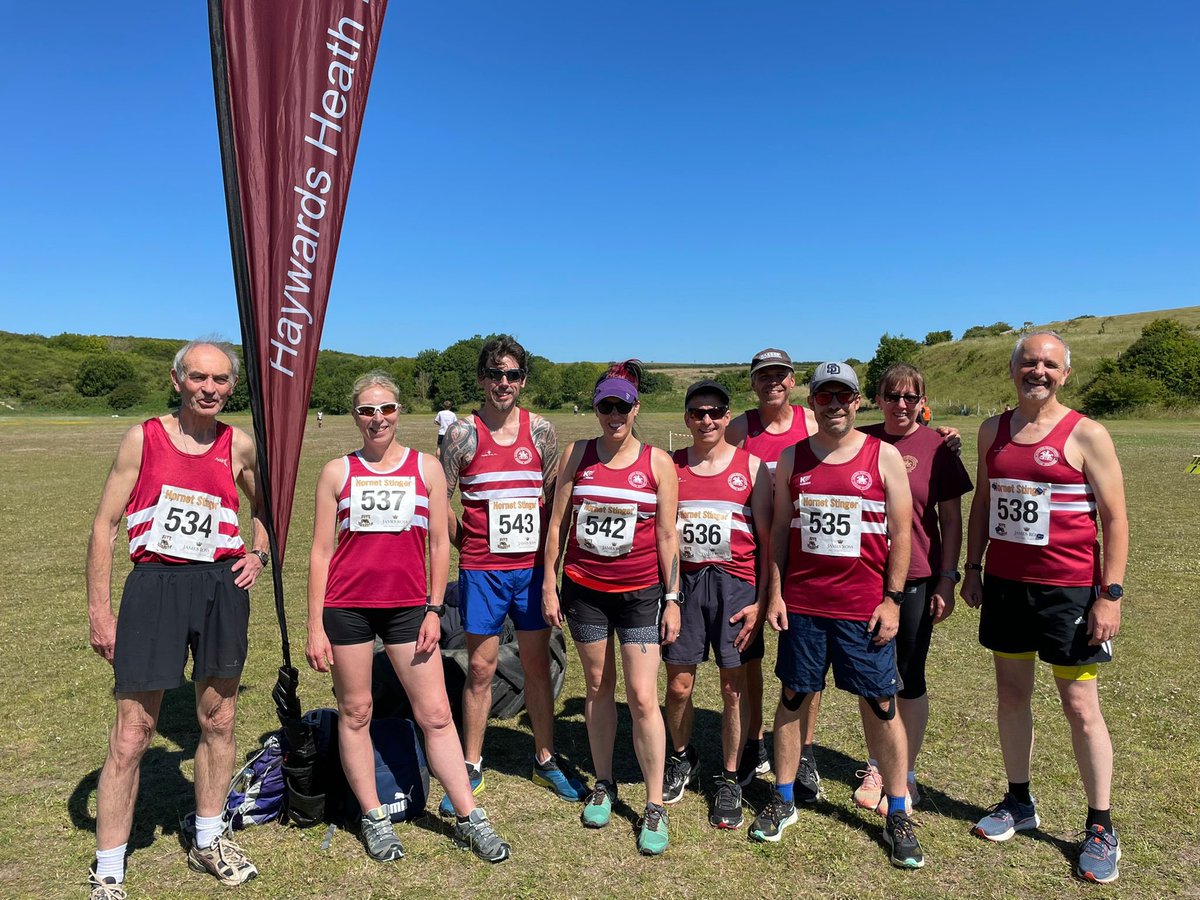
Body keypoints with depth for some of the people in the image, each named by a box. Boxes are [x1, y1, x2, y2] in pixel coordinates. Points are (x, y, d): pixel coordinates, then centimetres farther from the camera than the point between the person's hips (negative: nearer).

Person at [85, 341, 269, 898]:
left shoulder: (239, 445, 5)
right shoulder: (143, 439, -2)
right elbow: (104, 526, -1)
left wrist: (258, 554, 7)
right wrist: (99, 611, -4)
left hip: (222, 587, 3)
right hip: (154, 585, -3)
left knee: (218, 722, 14)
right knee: (131, 738, 0)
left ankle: (206, 841, 34)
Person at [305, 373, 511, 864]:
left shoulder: (427, 467, 5)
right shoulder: (337, 472, 4)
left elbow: (439, 544, 6)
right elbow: (321, 551, 3)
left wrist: (434, 610, -1)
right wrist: (315, 626, -1)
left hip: (408, 607, 0)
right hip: (346, 607, 0)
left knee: (436, 715, 3)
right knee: (355, 712, 10)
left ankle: (469, 819, 14)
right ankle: (373, 818, 27)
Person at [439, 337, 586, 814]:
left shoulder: (540, 430, 2)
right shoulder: (464, 433, -5)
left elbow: (555, 496, 9)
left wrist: (548, 549, 4)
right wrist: (466, 544, 2)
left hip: (532, 566, 2)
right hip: (482, 570, -2)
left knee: (538, 664, 11)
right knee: (480, 669, 7)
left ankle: (546, 760, 28)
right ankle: (471, 769, 23)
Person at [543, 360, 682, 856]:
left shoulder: (657, 461, -4)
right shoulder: (577, 455, 1)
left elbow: (667, 535, -2)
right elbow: (558, 523, 4)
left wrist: (672, 598, -3)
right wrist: (549, 585, 2)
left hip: (640, 592, -2)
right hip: (584, 588, 2)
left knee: (642, 697, -3)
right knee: (598, 687, 14)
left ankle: (655, 806, 12)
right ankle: (604, 784, 33)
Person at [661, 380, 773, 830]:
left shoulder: (751, 467, 0)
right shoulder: (669, 466, 5)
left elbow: (767, 538, 0)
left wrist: (761, 599, -6)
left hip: (736, 583, -1)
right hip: (684, 581, 1)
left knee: (734, 686, 5)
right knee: (678, 684, 6)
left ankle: (728, 780, 23)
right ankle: (681, 758, 34)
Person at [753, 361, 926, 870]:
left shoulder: (884, 457, 0)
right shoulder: (792, 458, 5)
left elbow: (901, 533, 0)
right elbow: (780, 530, 8)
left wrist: (893, 600, -5)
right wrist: (775, 594, 2)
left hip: (864, 608, -2)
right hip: (802, 604, 2)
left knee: (880, 706, 6)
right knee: (793, 699, 10)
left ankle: (897, 815, 23)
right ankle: (783, 800, 26)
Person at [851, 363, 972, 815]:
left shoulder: (936, 448, -4)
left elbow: (951, 519, -1)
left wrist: (946, 579, -5)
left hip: (917, 579, -2)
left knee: (909, 679, 8)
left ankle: (906, 774, 24)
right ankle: (876, 766, 30)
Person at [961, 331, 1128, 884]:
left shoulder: (1087, 435, -8)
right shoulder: (993, 431, 6)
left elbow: (1115, 518, -7)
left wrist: (1110, 594, -12)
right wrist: (971, 567, 11)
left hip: (1068, 590, -4)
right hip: (1004, 584, 5)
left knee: (1080, 706, 3)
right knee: (1011, 693, 13)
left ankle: (1100, 828, 19)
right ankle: (1018, 802, 29)